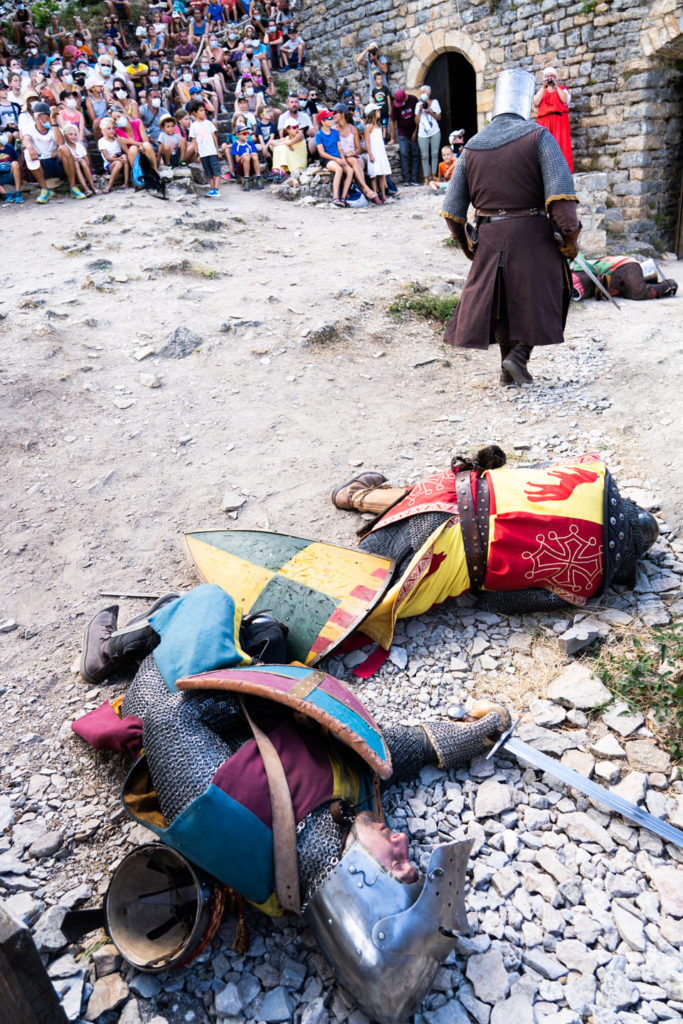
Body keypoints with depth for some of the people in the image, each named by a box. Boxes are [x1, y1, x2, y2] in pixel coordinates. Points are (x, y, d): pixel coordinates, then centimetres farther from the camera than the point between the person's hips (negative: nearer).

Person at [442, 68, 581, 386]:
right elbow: (561, 193, -18)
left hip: (490, 238, 4)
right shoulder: (538, 137, -6)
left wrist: (465, 244, 19)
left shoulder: (472, 147, 5)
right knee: (539, 297, 13)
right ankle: (518, 354, -3)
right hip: (532, 236, -4)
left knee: (501, 298, 18)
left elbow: (452, 209, 6)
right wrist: (570, 237, -9)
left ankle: (508, 368, 22)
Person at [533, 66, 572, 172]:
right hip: (544, 121, 1)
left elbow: (565, 100, -1)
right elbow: (536, 103, 3)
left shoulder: (562, 88, 20)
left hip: (559, 120, -1)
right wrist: (543, 87, 2)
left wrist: (556, 86, 1)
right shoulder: (541, 91, 24)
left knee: (560, 143, -13)